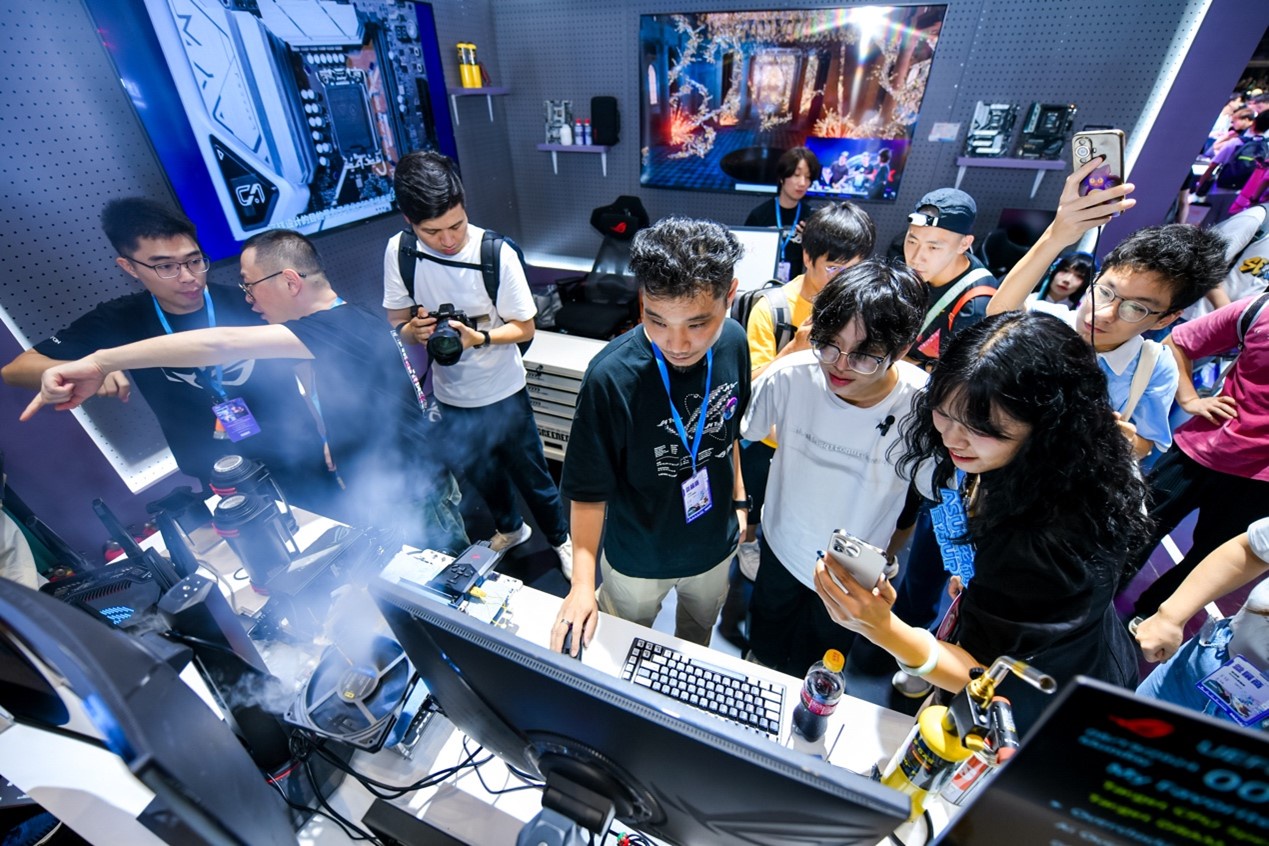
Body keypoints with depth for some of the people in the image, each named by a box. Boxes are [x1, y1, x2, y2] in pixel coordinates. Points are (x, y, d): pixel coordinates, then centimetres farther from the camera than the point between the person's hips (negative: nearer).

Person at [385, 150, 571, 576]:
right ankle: (509, 527, 54)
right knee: (479, 473, 25)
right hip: (449, 396, 4)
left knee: (531, 475, 14)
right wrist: (414, 329, -26)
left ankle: (561, 538, 41)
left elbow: (524, 327, -14)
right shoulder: (398, 251, -12)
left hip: (502, 394, -3)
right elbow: (396, 322, -2)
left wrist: (479, 337, -32)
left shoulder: (496, 253, -21)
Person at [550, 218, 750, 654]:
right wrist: (582, 580, -27)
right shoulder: (612, 376, -33)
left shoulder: (734, 342, -17)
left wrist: (738, 499, 7)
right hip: (637, 557, -3)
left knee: (698, 637, 32)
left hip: (714, 544, 4)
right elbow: (589, 487, -22)